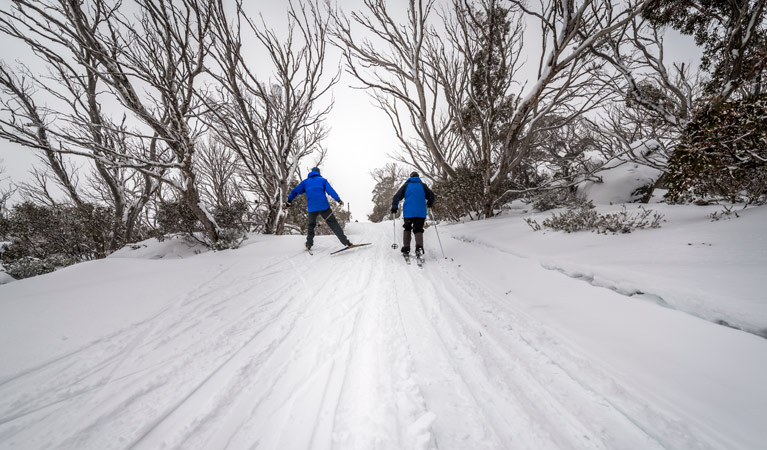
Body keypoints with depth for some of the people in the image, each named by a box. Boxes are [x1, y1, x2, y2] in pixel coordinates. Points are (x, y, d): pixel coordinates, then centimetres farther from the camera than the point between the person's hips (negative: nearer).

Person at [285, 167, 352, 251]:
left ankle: (309, 244, 14)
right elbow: (331, 191, -2)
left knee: (311, 225, 21)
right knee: (333, 223, -2)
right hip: (324, 206, -2)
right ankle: (345, 241, -10)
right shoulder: (322, 180, 12)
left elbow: (295, 191, 14)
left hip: (311, 208, 2)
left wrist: (289, 201, 20)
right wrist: (338, 200, -7)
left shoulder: (305, 182, 19)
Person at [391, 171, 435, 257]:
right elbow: (431, 196, 12)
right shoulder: (422, 185, 14)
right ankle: (419, 248, -20)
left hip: (408, 212, 0)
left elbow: (397, 196, 4)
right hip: (421, 213, 0)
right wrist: (429, 204, 30)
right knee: (418, 230, 4)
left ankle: (406, 249, 5)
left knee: (407, 229, 15)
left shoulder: (406, 185, 12)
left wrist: (394, 207, 11)